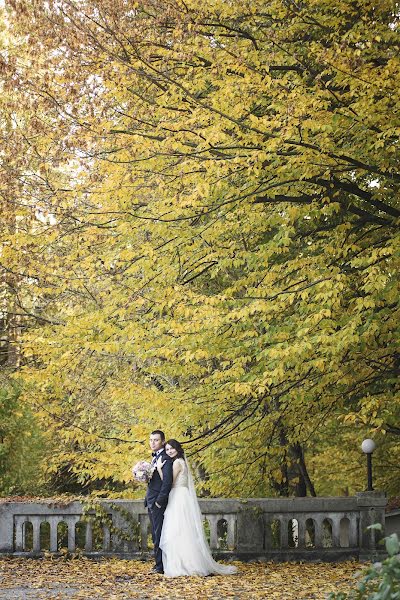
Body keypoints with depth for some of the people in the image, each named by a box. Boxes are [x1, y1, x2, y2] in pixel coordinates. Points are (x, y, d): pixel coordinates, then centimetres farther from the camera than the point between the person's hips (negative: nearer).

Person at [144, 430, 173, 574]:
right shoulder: (155, 457, 17)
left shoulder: (165, 458, -15)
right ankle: (159, 564, 19)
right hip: (151, 502, 10)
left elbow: (167, 481, -23)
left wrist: (159, 501, -21)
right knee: (156, 534, 13)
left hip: (158, 502, -10)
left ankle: (161, 566, -4)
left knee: (159, 534, -7)